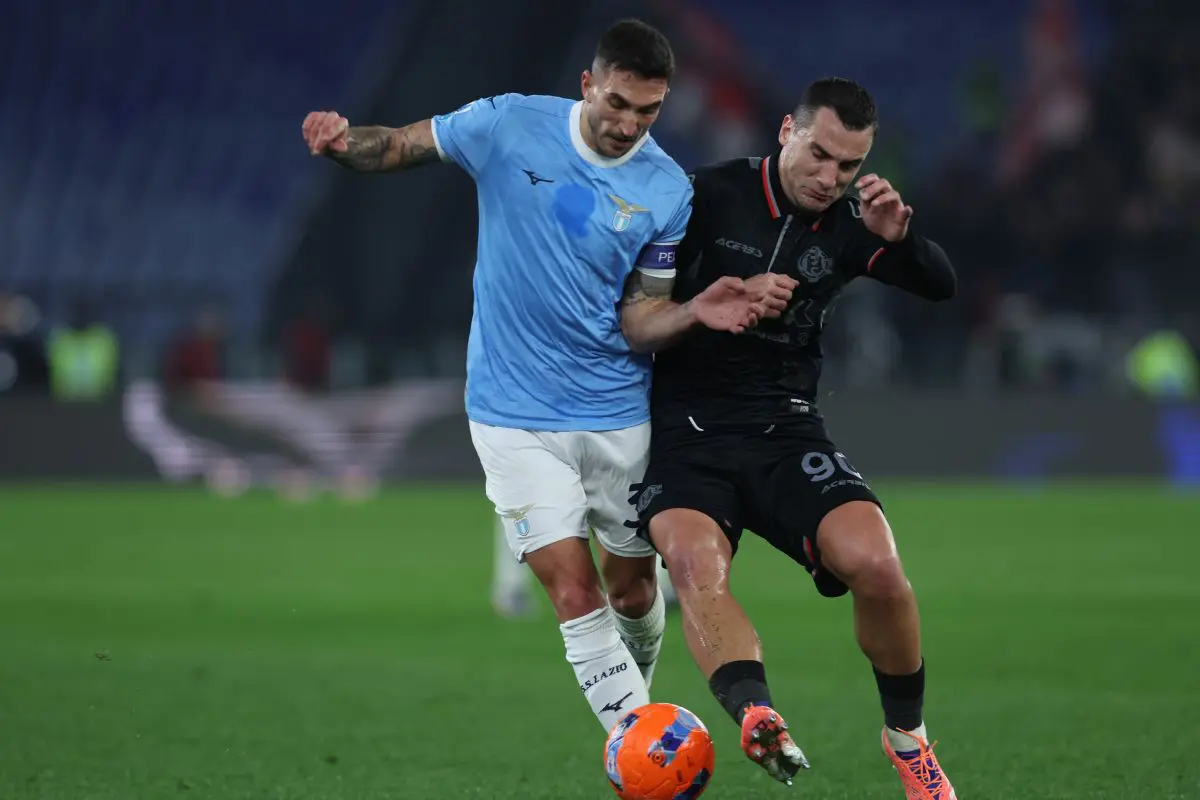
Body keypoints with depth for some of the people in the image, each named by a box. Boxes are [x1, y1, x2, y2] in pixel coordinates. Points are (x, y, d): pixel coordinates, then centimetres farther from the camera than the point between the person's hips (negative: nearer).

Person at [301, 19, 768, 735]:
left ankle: (634, 702, 44)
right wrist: (345, 141, -20)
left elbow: (637, 321, -4)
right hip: (516, 417, -2)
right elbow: (398, 147, 2)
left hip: (619, 414, 2)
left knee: (632, 589, 13)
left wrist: (694, 312, -24)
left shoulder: (668, 191, -5)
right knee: (576, 594, -11)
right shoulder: (510, 126, -8)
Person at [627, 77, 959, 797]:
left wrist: (899, 237, -20)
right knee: (695, 562, -32)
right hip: (689, 432, -2)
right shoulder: (712, 196, -2)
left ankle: (908, 740, 3)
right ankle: (760, 722, -53)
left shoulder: (848, 223, 7)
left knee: (877, 566, -19)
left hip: (788, 432, 2)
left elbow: (941, 287, 0)